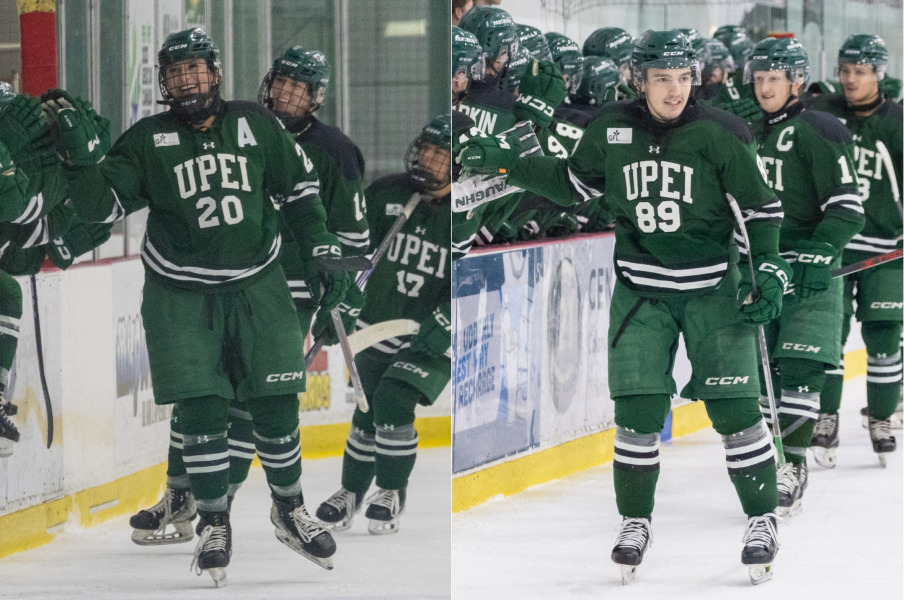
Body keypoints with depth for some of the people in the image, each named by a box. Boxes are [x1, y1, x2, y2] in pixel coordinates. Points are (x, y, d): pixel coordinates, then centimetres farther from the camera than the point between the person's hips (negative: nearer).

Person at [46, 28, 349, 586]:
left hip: (258, 287, 1)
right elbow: (101, 205, -7)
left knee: (277, 406, 2)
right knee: (202, 412, -5)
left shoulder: (257, 126, 0)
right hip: (182, 297, -1)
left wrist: (325, 251, 4)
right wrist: (81, 154, -23)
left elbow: (299, 188, 10)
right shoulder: (147, 141, -3)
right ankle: (215, 524, 10)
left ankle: (289, 509, 23)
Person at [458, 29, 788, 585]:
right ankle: (636, 521, 11)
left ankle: (762, 519, 8)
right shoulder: (611, 129, -2)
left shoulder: (719, 135, -10)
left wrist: (769, 270, -9)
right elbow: (574, 183, 15)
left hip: (712, 288, -2)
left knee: (735, 406, -6)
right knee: (638, 408, -4)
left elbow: (762, 205, -2)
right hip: (641, 289, 2)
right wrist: (506, 161, 9)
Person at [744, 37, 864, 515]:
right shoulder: (750, 134, 14)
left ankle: (791, 465, -12)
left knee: (800, 366, -13)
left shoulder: (819, 132, -8)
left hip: (809, 274, -7)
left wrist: (819, 257, -21)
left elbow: (846, 207, -13)